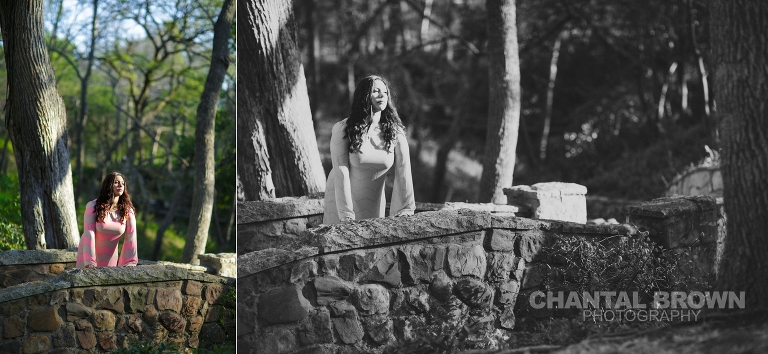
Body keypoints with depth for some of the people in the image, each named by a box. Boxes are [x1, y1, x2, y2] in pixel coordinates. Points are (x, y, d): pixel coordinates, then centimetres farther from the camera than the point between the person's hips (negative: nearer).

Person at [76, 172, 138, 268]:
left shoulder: (128, 210, -9)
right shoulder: (93, 206, -16)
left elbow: (131, 238, -14)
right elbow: (89, 234, -22)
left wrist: (130, 263, -25)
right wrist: (90, 263, -31)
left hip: (110, 258, 2)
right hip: (88, 253, -2)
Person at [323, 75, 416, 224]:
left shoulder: (395, 132, -9)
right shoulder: (342, 129, -18)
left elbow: (403, 174, -11)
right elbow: (341, 173, -20)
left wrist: (405, 212, -18)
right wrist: (347, 216, -24)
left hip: (374, 203, 3)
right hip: (341, 198, -2)